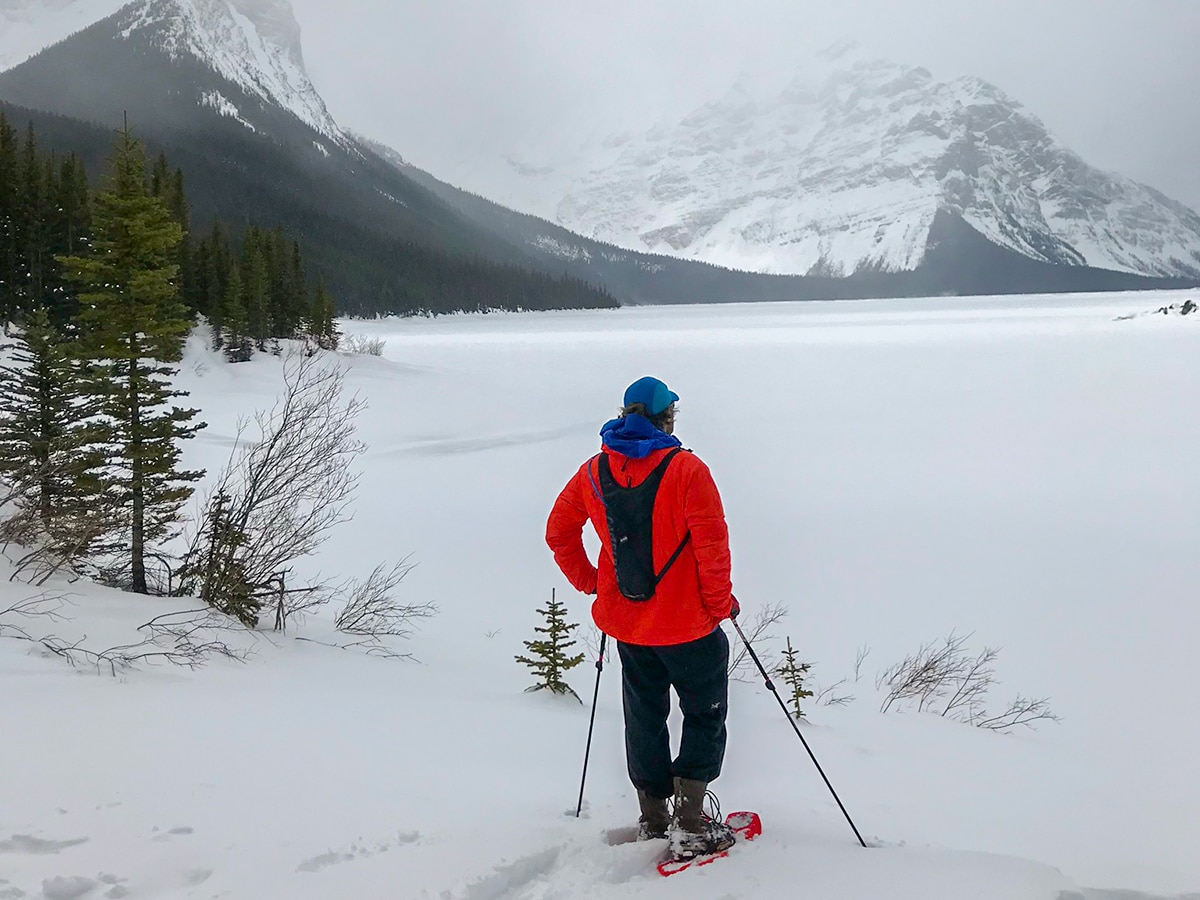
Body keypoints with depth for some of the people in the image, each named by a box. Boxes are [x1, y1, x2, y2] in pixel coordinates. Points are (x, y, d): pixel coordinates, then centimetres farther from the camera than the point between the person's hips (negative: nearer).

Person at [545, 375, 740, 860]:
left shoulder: (594, 472, 1)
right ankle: (690, 826, 6)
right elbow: (712, 543, -18)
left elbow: (559, 533, 9)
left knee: (644, 718, 19)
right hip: (687, 624, -5)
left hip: (626, 621, 5)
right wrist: (720, 602, -5)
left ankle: (652, 821, 28)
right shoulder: (685, 469, -16)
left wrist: (589, 582, 17)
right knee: (704, 715, 11)